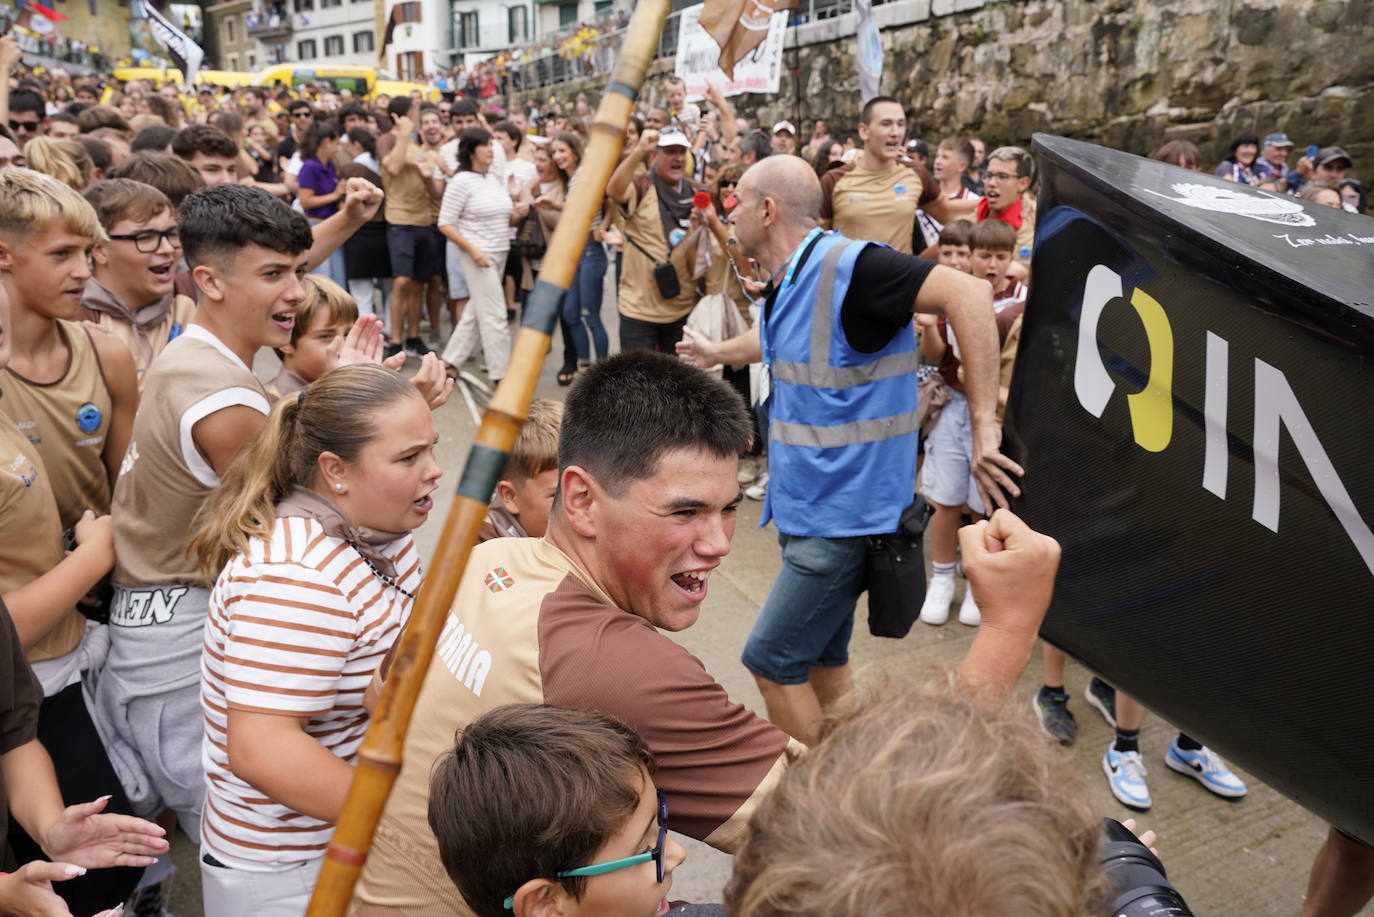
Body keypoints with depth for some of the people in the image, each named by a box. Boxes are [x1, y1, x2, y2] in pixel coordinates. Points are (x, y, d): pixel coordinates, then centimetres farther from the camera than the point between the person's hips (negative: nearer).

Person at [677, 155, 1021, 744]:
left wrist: (983, 422, -33)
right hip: (813, 508, 9)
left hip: (844, 514, -9)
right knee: (821, 657, 18)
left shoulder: (847, 266, -21)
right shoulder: (789, 282, 8)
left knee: (772, 660, -2)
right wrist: (716, 353, 47)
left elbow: (968, 294, -31)